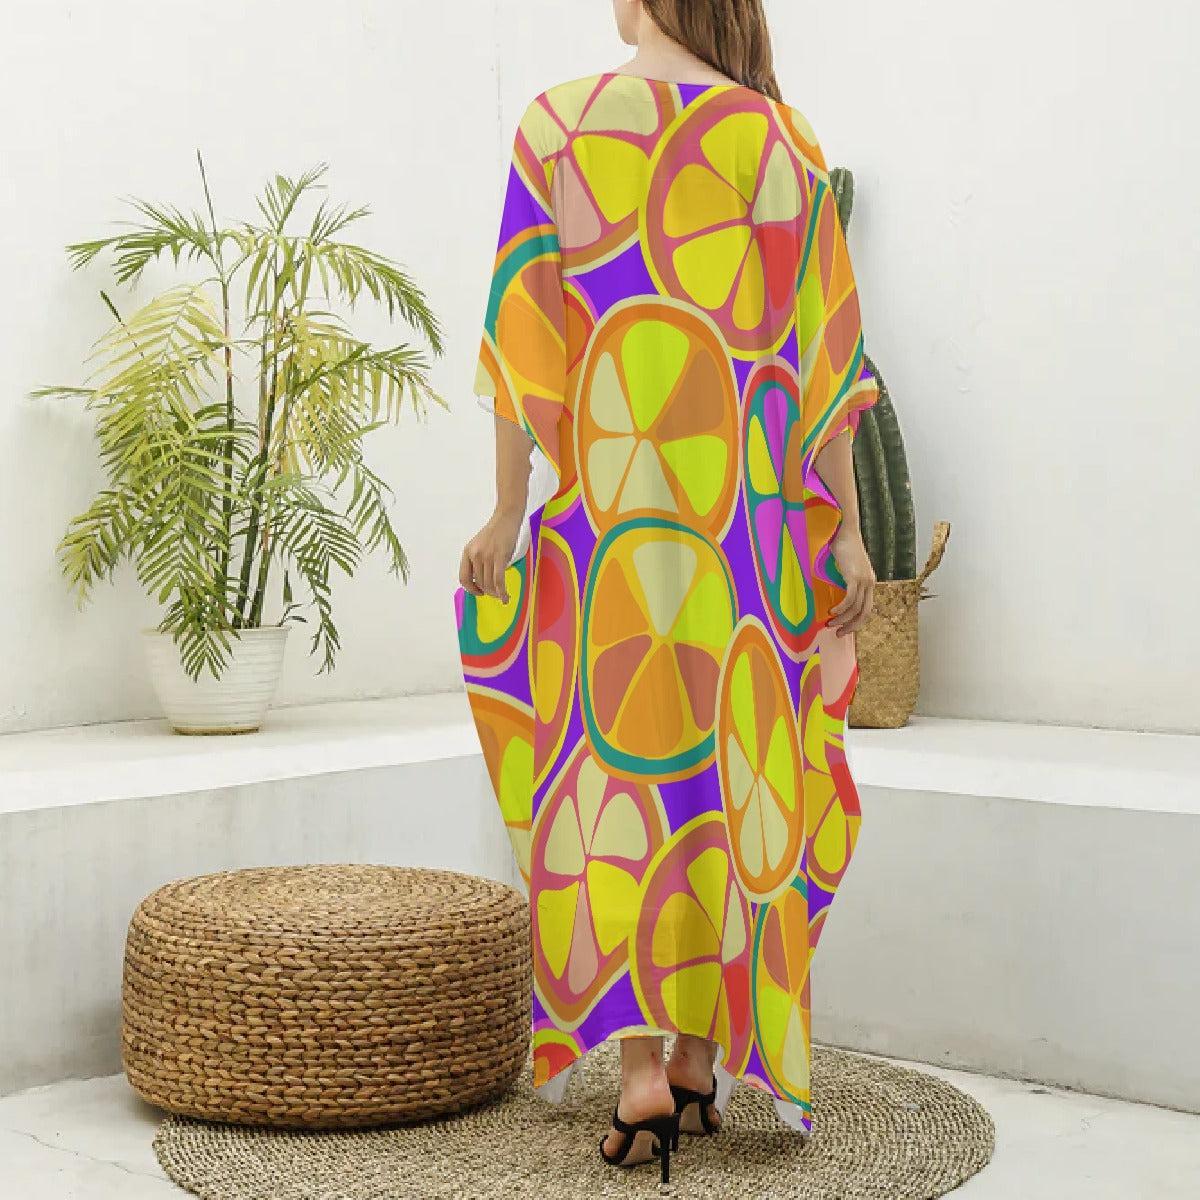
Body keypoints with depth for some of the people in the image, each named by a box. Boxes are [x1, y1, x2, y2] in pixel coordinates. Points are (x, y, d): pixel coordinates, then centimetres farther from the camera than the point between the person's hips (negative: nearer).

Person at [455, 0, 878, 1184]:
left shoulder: (560, 122, 0)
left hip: (606, 497, -2)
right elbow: (820, 343, 3)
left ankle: (640, 1065, -5)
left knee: (617, 757, 2)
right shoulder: (781, 138, 6)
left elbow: (529, 325, -5)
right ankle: (704, 1056, 16)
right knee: (725, 769, 9)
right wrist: (845, 531, 5)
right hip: (743, 507, 2)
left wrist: (507, 511, -1)